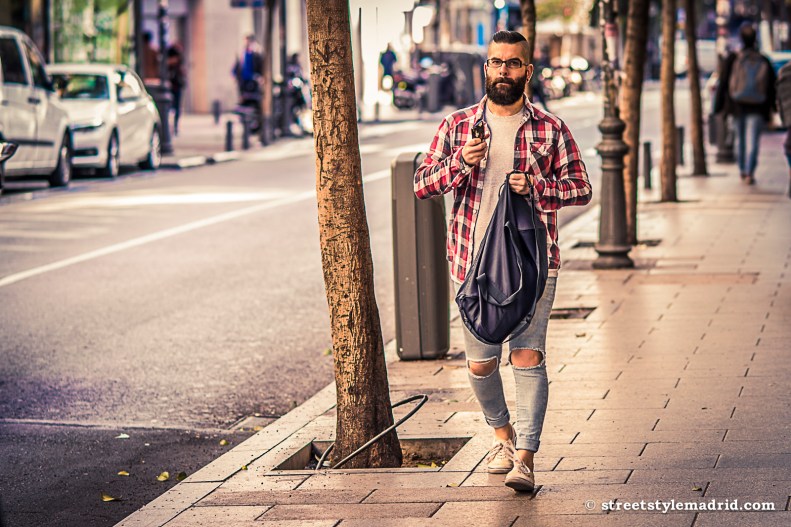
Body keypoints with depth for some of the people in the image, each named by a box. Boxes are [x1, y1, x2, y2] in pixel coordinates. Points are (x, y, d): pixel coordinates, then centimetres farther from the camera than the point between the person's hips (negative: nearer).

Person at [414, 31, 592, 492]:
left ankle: (525, 459, -12)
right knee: (481, 363, 10)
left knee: (528, 357, -11)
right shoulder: (458, 126, 7)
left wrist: (536, 185, -15)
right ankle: (503, 434, 36)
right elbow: (422, 185, 4)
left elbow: (582, 188, 2)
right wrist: (460, 163, -14)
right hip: (475, 263, 2)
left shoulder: (551, 129, 3)